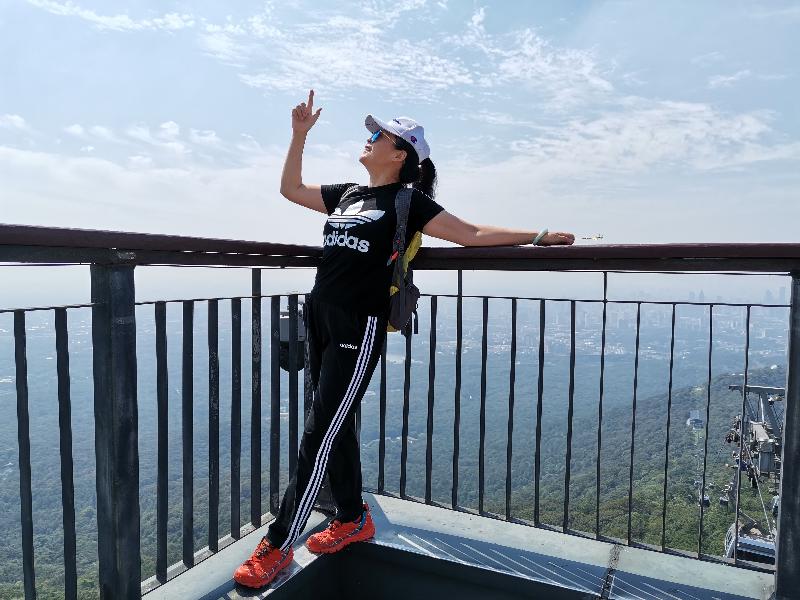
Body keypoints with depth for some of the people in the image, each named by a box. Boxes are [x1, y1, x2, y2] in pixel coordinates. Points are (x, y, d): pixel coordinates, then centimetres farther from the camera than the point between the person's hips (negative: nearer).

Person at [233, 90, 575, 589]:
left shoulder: (407, 202, -1)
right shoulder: (346, 195, 18)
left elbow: (472, 235, -1)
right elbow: (290, 188, 26)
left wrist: (538, 236, -5)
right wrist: (300, 134, 19)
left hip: (360, 327, -7)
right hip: (320, 318, 7)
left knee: (320, 431, -6)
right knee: (338, 424, 14)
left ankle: (277, 546, 5)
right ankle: (354, 520, 31)